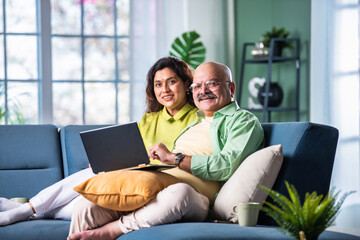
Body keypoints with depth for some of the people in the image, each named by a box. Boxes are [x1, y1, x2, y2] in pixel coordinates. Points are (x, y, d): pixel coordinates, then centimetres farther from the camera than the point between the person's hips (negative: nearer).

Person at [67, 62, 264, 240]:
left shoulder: (244, 121, 10)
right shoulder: (195, 121, 33)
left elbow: (227, 166, -9)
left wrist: (174, 158, -9)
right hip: (155, 186, 6)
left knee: (179, 192, -43)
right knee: (88, 207, -17)